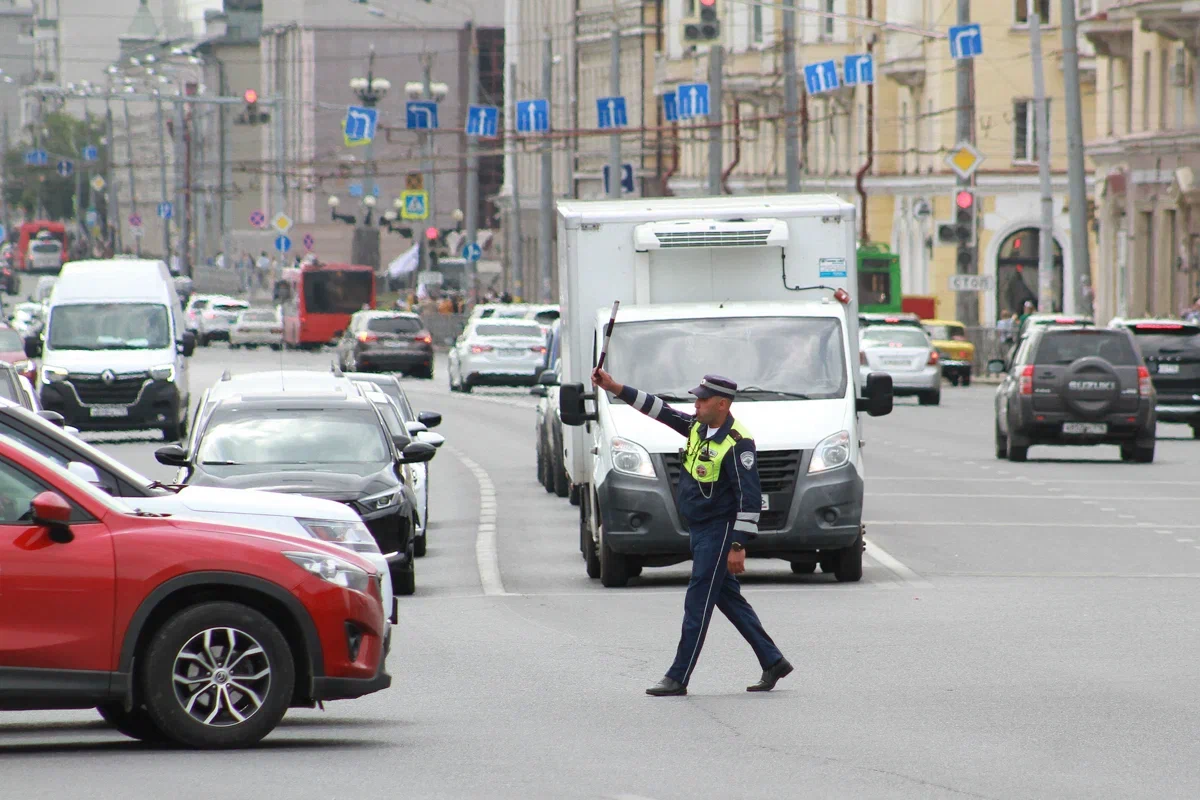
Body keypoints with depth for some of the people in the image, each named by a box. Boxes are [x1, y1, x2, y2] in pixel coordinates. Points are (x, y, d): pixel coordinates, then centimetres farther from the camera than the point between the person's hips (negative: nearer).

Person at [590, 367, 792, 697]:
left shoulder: (737, 444, -20)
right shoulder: (698, 427, 6)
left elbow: (749, 499, -21)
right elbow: (660, 410, 15)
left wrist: (738, 546, -23)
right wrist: (615, 388, 10)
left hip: (719, 533, -9)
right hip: (699, 530, 9)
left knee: (697, 604, -6)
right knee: (729, 600, 15)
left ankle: (678, 678, -4)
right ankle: (772, 662, 23)